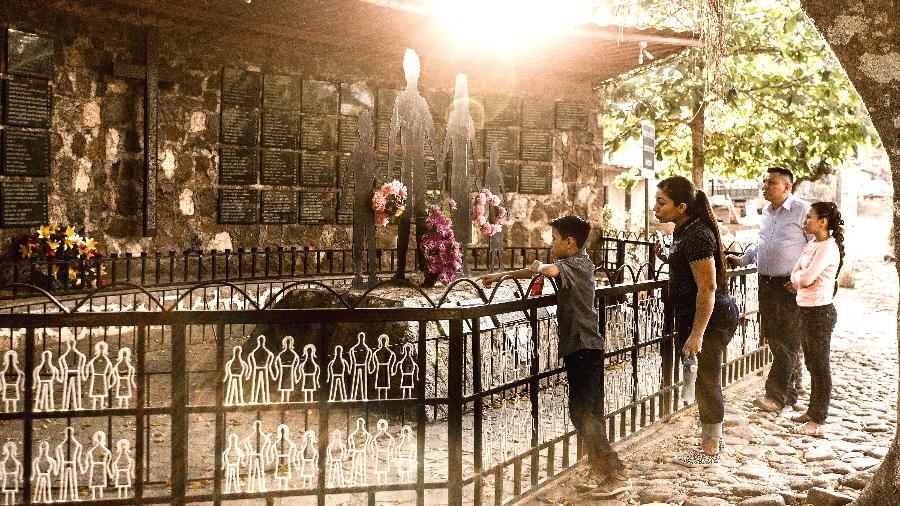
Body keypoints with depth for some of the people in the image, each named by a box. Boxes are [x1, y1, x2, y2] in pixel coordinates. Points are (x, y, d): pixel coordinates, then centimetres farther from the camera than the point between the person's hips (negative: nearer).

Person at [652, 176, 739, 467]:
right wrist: (667, 259, 7)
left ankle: (710, 451, 12)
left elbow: (708, 288, -26)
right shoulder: (685, 231, 10)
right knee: (708, 377, 22)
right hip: (709, 316, 10)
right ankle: (713, 433, 39)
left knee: (707, 380, 0)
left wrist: (697, 333, -26)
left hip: (712, 318, -10)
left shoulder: (697, 236, -23)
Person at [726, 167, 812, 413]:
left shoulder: (802, 211, -10)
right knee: (772, 337, 12)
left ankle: (776, 394, -4)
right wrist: (742, 259, 16)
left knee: (787, 342, -4)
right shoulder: (766, 211, 13)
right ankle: (790, 391, 25)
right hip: (766, 283, 8)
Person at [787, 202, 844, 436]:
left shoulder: (828, 247, -17)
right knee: (812, 364, 18)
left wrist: (798, 277, -2)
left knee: (820, 366, -1)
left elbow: (806, 277, -23)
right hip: (806, 309, 9)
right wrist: (801, 280, -11)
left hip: (820, 311, -9)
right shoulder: (811, 244, 11)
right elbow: (795, 274, 9)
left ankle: (818, 421, 6)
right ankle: (813, 411, 29)